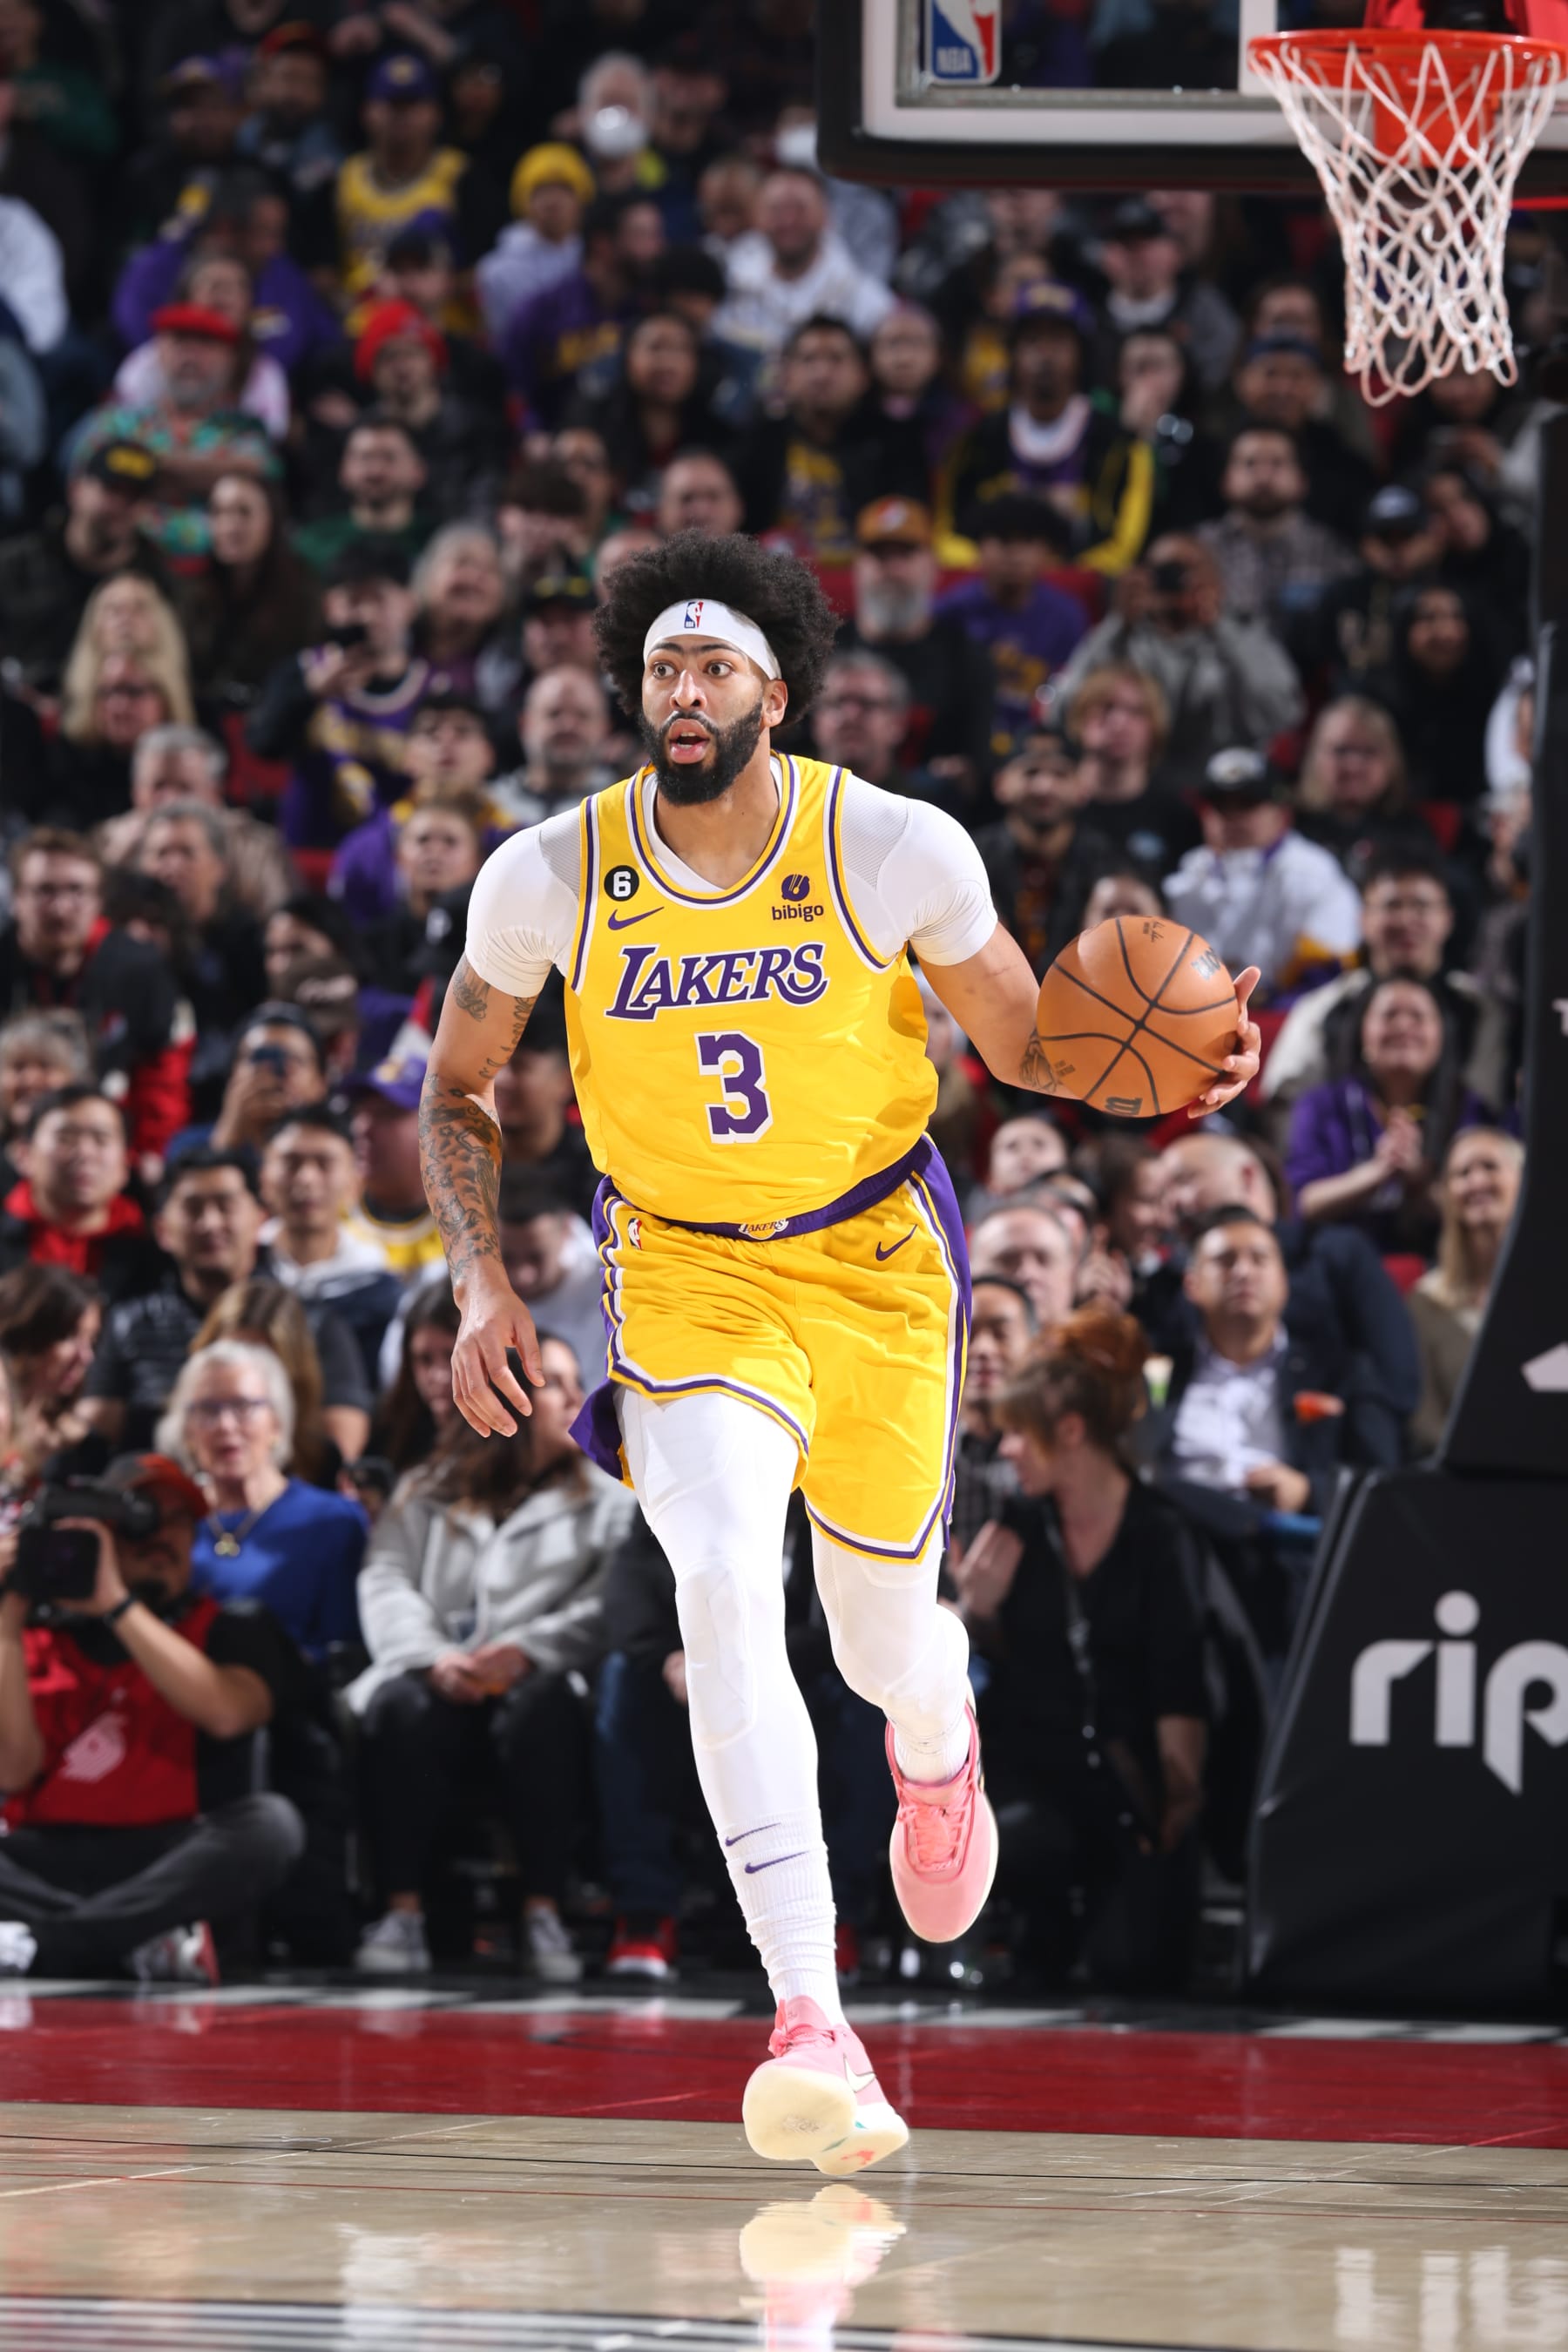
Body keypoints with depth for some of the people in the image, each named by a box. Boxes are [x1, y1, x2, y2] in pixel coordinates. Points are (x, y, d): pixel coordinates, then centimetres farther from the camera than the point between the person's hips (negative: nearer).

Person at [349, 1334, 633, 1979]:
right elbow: (385, 1581, 7)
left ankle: (544, 1912, -32)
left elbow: (610, 1610, 1)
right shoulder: (427, 1495, 22)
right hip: (437, 1681, 1)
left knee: (539, 1710, -37)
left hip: (537, 1680, -1)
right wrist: (434, 1657, -13)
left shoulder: (605, 1502, 18)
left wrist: (528, 1650, -17)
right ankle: (402, 1909, -30)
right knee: (403, 1712, -34)